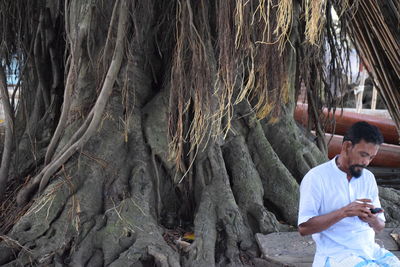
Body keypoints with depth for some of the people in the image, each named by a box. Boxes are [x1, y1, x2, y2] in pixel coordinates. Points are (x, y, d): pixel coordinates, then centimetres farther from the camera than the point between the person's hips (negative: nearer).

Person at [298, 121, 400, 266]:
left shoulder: (368, 177, 10)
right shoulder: (316, 177, -9)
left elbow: (380, 227, 14)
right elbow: (304, 227, -14)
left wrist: (374, 220, -10)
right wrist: (343, 212, -23)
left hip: (370, 249, 6)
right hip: (335, 253, -6)